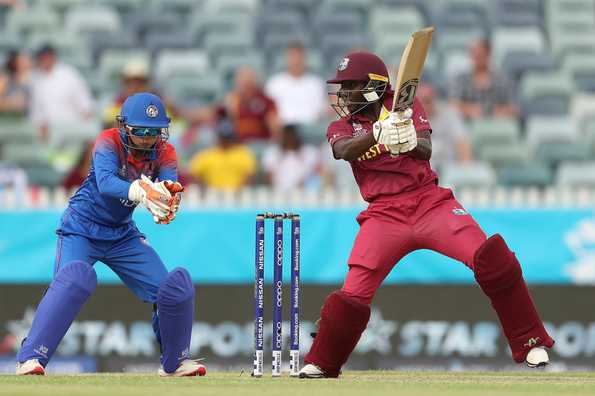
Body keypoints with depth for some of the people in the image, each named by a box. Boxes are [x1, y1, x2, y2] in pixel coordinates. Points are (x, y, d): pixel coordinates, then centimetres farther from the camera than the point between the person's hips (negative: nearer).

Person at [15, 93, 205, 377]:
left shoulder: (164, 152, -9)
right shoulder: (109, 142, -22)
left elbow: (171, 190, -26)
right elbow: (106, 183, -41)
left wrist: (170, 193, -51)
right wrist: (141, 192, -59)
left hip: (122, 234, 5)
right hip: (81, 230, -5)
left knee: (172, 288, -2)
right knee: (74, 278, -31)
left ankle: (174, 361, 21)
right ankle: (30, 358, -30)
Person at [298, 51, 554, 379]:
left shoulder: (405, 105, 11)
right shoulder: (341, 128, 12)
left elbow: (426, 149, -5)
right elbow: (345, 151, -14)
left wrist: (411, 142, -30)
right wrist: (378, 133, -33)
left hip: (429, 201, -1)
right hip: (384, 214, 1)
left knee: (493, 258, -19)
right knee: (353, 294, -15)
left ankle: (531, 345, -8)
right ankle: (320, 364, 8)